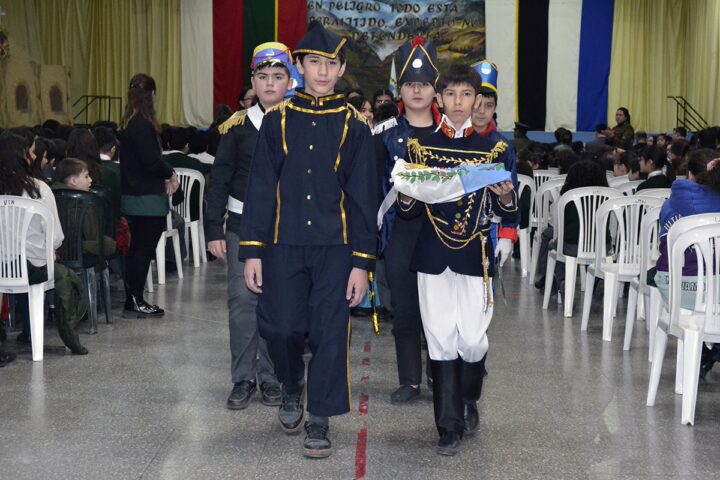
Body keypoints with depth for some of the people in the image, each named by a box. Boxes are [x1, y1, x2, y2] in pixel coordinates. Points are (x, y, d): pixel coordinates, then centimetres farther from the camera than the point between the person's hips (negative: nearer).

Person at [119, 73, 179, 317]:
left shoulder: (130, 123, 11)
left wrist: (164, 177, 4)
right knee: (143, 249, -3)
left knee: (137, 248, 15)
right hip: (147, 199, -10)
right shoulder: (143, 124, -18)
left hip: (133, 195, 10)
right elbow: (152, 161, -20)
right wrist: (171, 175, -3)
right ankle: (134, 302, 2)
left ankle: (132, 300, 21)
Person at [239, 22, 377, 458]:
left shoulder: (354, 126, 3)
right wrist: (252, 251, -2)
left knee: (330, 334, -1)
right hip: (284, 246, 1)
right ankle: (292, 390, 33)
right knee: (281, 328, 3)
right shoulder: (277, 120, 5)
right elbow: (261, 189, 4)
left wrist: (363, 262, -4)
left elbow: (364, 198, 1)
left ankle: (319, 420, 13)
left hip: (335, 248, -1)